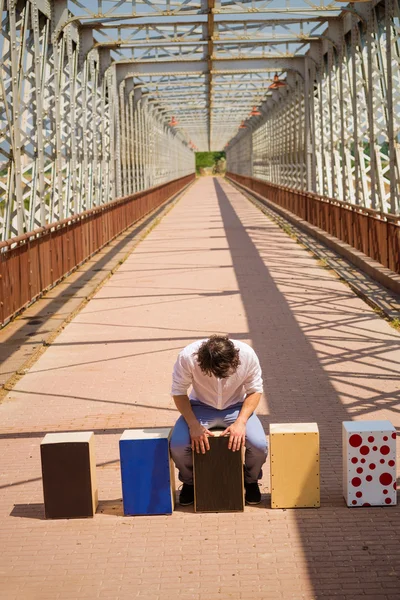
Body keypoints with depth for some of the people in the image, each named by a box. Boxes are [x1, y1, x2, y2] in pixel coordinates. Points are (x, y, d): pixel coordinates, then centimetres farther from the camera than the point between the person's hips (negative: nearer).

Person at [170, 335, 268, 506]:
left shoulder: (247, 355, -26)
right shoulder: (187, 357, -28)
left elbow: (255, 390, -10)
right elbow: (178, 392, -13)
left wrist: (240, 422, -24)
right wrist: (194, 425, -25)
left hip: (237, 407, 0)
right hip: (201, 407, 0)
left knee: (259, 445, -26)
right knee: (177, 446, -27)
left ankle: (251, 480, 9)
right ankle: (189, 481, 8)